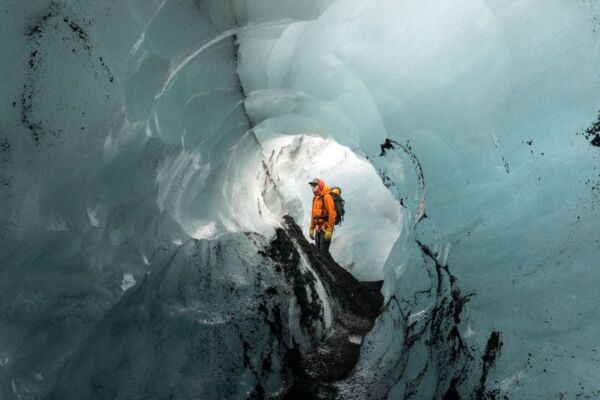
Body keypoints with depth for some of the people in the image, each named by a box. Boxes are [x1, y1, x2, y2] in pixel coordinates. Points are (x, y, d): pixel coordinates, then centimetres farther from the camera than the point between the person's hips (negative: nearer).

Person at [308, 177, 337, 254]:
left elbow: (332, 213, -19)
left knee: (323, 251, -10)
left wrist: (329, 230, -22)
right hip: (318, 228, 9)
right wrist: (311, 228, 17)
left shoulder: (326, 197, -13)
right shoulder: (315, 198, 15)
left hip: (325, 228, -9)